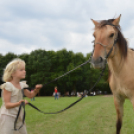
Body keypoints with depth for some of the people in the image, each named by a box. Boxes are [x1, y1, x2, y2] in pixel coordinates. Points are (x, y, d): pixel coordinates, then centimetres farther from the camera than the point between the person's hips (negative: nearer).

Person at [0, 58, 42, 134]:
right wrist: (18, 103, -36)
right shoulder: (8, 86, -16)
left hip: (18, 116, 8)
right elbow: (7, 104, -18)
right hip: (8, 116, -8)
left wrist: (36, 89, -3)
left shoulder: (22, 85, 5)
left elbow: (30, 95, 18)